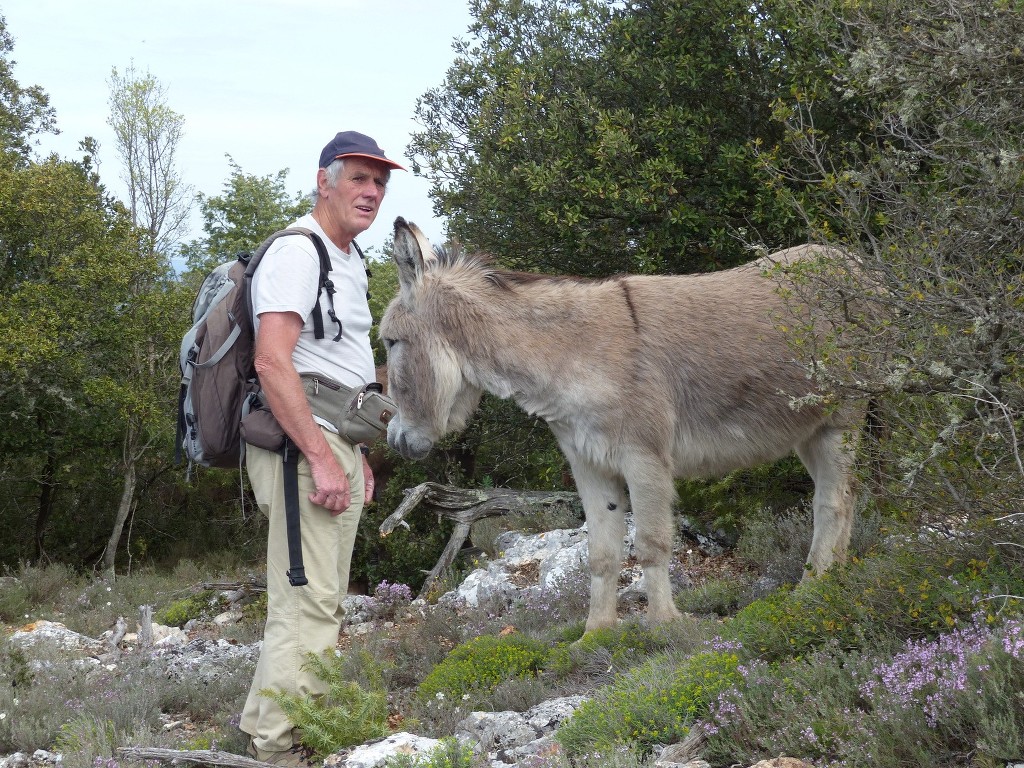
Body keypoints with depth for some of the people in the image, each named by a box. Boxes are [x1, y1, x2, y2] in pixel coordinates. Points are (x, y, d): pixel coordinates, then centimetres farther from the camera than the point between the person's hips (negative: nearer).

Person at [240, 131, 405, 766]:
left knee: (326, 601, 13)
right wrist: (322, 457, -23)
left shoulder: (351, 262, 20)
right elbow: (273, 362, -21)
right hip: (301, 446, -10)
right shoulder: (297, 252, -11)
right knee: (306, 604, -13)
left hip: (338, 446, 10)